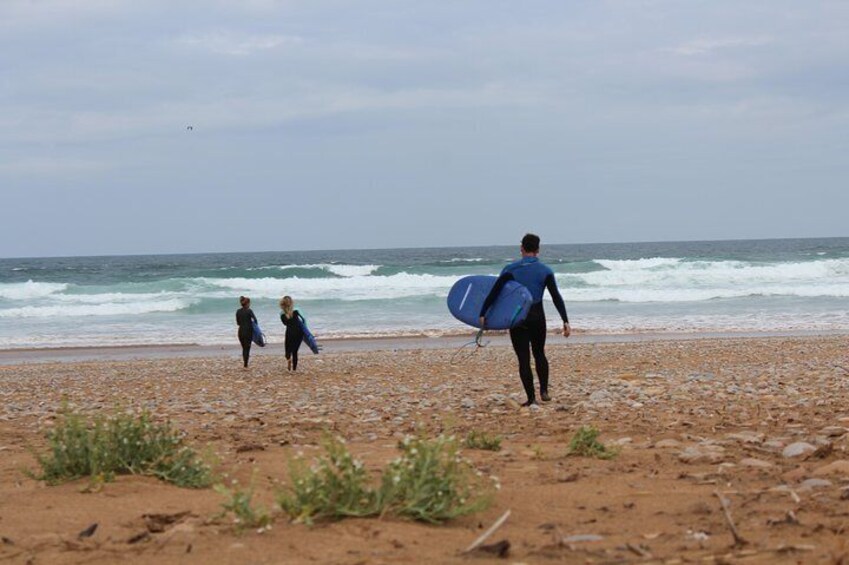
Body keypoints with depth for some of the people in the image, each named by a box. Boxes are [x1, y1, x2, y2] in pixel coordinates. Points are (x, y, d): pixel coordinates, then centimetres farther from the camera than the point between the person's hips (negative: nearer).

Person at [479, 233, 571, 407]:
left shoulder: (511, 269, -3)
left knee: (524, 359, 1)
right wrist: (565, 321, -6)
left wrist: (483, 314, -7)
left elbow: (494, 292, -10)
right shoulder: (545, 270, 0)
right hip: (537, 317, 1)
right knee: (539, 354, 22)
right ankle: (544, 391, 17)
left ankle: (531, 399, -3)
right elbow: (556, 298, -6)